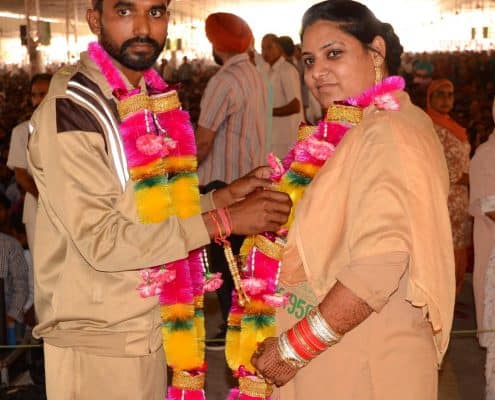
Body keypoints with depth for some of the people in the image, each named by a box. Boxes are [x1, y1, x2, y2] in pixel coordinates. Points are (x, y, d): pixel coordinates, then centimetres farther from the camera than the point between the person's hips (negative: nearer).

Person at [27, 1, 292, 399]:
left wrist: (225, 196, -1)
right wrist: (222, 221, -22)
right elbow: (101, 240, -23)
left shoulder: (152, 100, 6)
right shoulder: (72, 108, -18)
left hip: (147, 328, 7)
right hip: (98, 340, -7)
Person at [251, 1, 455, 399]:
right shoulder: (360, 129, 11)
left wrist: (295, 347, -21)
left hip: (362, 363, -9)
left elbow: (380, 265, -28)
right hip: (340, 354, 9)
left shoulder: (387, 133, -19)